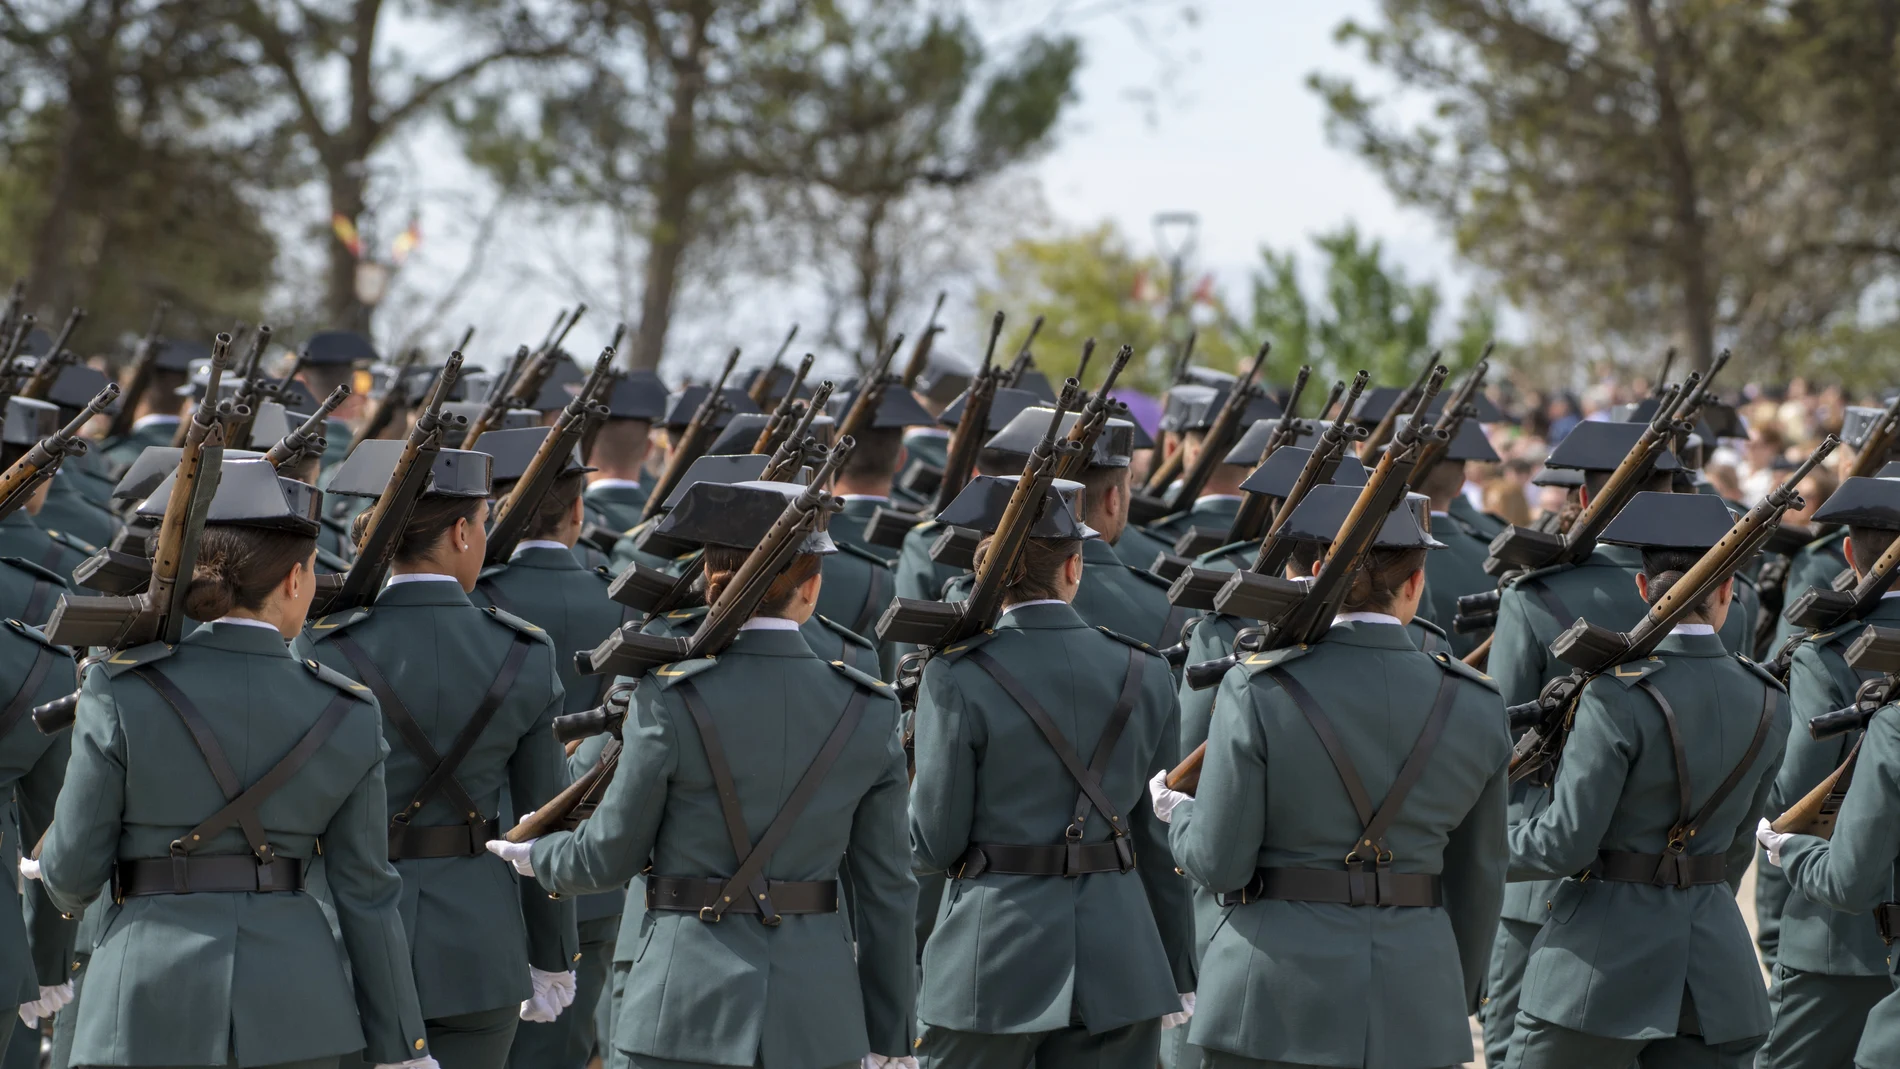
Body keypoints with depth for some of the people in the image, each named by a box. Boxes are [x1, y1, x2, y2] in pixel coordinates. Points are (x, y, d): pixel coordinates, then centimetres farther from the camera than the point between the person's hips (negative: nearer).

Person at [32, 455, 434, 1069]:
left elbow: (75, 867, -1)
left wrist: (64, 886, 24)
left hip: (155, 1004, -2)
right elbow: (365, 893, 3)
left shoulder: (123, 693, -6)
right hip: (294, 1012, 2)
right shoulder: (346, 718, 0)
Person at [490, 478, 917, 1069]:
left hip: (689, 1006, -2)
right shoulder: (868, 710, -1)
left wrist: (535, 857, 23)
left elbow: (611, 855, 0)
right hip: (820, 1015, 2)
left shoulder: (671, 701, -9)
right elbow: (888, 888, 4)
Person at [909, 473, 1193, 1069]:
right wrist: (1177, 975, 15)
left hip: (997, 950, -3)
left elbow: (934, 843, -7)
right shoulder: (1143, 673, 2)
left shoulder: (959, 677, -9)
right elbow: (1161, 838, 8)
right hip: (1120, 954, 3)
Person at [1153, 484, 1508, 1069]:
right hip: (1416, 1011, 3)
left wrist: (1178, 813, 15)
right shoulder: (1475, 705, 2)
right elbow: (1477, 881, 10)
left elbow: (1218, 863, -8)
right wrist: (1455, 999, 23)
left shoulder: (1260, 690, -8)